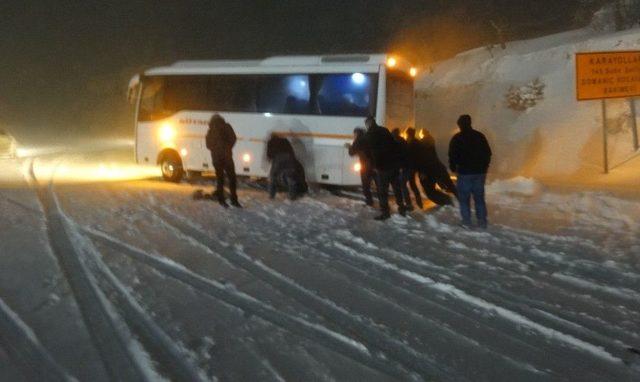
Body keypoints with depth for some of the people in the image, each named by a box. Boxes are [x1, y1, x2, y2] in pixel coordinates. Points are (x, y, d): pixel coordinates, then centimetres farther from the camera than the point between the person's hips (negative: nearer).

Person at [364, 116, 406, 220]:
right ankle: (402, 209, 23)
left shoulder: (369, 135, -4)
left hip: (383, 165, -6)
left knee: (382, 190, 0)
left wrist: (375, 165, -2)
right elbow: (395, 145, 16)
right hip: (395, 163, 6)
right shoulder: (385, 130, 14)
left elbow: (372, 151, -9)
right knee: (397, 188, 17)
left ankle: (385, 212, -2)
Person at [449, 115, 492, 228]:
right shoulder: (480, 136, 5)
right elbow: (488, 153, 10)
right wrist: (484, 167, 20)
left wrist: (453, 167, 11)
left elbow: (452, 155, -6)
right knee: (479, 197, 10)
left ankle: (466, 221, 1)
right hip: (479, 172, 4)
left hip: (464, 172, -4)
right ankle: (482, 221, 8)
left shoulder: (457, 138, -7)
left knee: (464, 198, 4)